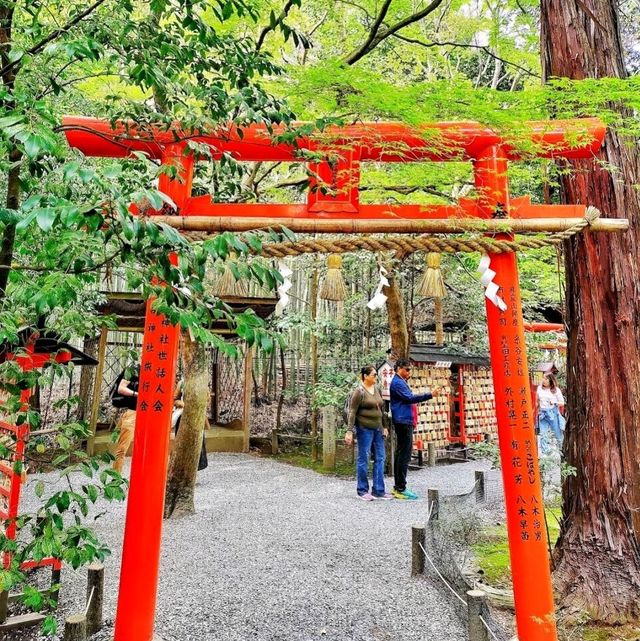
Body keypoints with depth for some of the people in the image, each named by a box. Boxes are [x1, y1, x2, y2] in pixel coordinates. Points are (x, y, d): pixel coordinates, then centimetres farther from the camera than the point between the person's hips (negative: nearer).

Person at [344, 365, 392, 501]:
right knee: (363, 459, 2)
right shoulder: (359, 392, -10)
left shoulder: (378, 389, 9)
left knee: (380, 459, 7)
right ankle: (362, 490, 13)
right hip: (364, 429, -7)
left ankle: (378, 490, 16)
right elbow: (352, 412, -12)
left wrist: (384, 426, 16)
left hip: (378, 429, 7)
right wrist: (349, 431, -18)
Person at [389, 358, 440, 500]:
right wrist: (430, 395, -22)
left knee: (401, 454, 13)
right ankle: (401, 489, -6)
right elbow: (410, 398, -22)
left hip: (405, 422, 11)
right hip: (403, 422, -11)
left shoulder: (401, 382, 20)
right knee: (404, 455, -9)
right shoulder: (397, 383, -13)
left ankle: (398, 487, 19)